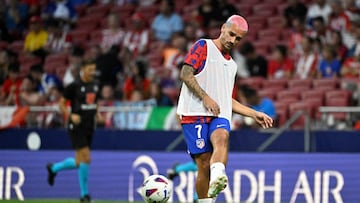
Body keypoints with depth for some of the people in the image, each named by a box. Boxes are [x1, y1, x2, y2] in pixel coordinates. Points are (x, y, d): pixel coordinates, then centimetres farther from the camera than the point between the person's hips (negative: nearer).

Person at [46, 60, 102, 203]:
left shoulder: (94, 86, 10)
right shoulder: (74, 86, -9)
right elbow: (61, 103, -4)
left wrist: (97, 114, 5)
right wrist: (71, 115, -19)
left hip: (89, 127, 7)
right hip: (77, 127, -7)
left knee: (78, 163, 11)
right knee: (86, 159, -13)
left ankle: (53, 168, 38)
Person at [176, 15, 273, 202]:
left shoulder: (231, 65, 27)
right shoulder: (203, 46, 7)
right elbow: (185, 74, -6)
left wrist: (255, 114, 29)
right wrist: (205, 97, -14)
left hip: (220, 116, 4)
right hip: (195, 113, -4)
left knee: (222, 137, -31)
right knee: (204, 163, -10)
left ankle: (217, 179, -55)